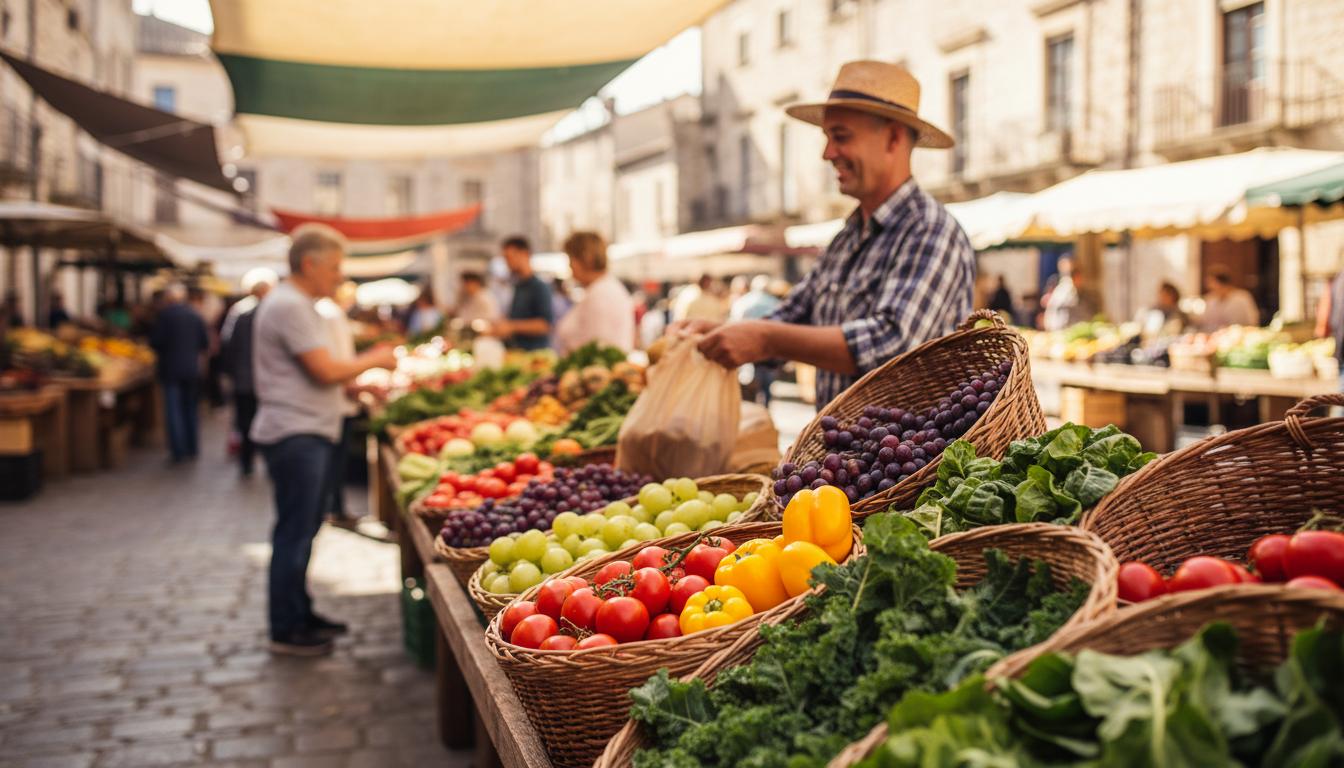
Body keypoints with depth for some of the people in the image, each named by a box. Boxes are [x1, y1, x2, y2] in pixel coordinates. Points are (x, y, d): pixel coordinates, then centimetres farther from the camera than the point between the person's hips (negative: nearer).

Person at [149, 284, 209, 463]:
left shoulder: (165, 314, -10)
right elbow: (205, 343, 5)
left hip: (170, 369, -4)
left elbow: (155, 341, -12)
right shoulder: (195, 315, 3)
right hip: (192, 369, 4)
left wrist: (158, 354, 9)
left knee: (173, 410, -1)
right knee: (191, 408, 13)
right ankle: (192, 449, 17)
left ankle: (178, 451, -5)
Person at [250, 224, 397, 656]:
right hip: (294, 436, -11)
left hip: (306, 434, 11)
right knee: (295, 533, -4)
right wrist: (373, 360, -6)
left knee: (303, 529, 17)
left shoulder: (295, 304, 18)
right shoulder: (290, 307, -16)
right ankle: (286, 632, 4)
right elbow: (327, 371, -20)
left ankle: (300, 614, 27)